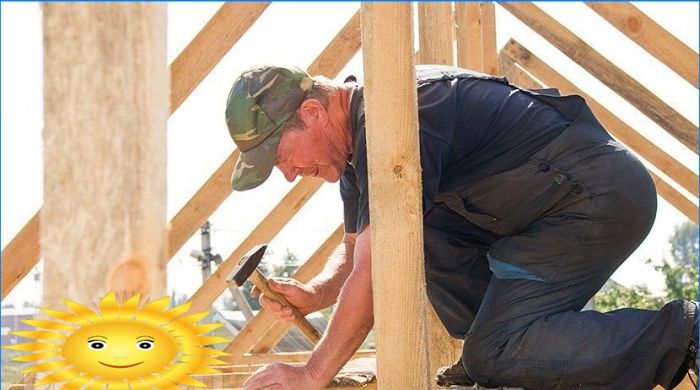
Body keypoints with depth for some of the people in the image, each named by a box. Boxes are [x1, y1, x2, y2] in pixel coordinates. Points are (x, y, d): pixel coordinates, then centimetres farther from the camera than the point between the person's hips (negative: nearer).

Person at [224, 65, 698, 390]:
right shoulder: (358, 139, 11)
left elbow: (375, 272, -24)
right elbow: (355, 254, 20)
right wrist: (310, 295, -2)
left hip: (600, 194, -10)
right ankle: (497, 342, 6)